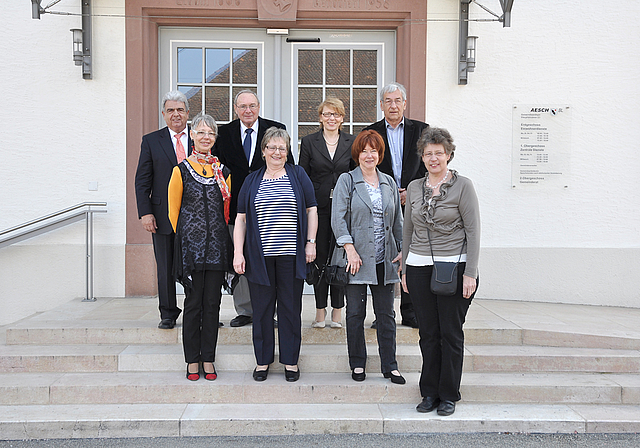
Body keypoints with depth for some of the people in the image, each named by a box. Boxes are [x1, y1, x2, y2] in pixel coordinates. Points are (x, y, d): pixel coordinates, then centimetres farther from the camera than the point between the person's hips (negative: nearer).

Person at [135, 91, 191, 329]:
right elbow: (142, 181, 4)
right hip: (163, 215, 0)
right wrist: (145, 212, -6)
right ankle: (168, 314, 19)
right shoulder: (151, 141, 6)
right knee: (166, 268, 6)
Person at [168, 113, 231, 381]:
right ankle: (193, 361, 13)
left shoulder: (222, 170, 11)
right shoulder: (181, 170, 1)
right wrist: (187, 236, 4)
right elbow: (174, 211, 4)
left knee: (213, 303, 6)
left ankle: (208, 359, 15)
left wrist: (216, 233, 11)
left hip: (217, 244, 3)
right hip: (191, 245, -3)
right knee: (194, 302, 2)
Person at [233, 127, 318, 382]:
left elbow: (311, 210, 7)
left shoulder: (298, 175, 7)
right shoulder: (252, 181, 9)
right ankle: (263, 360, 20)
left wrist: (311, 242, -1)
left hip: (291, 255, -1)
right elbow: (241, 218, 7)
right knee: (261, 308, 6)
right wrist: (238, 253, -1)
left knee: (291, 308, 5)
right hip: (259, 256, 1)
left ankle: (290, 361, 18)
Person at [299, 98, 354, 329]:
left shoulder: (351, 142, 7)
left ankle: (337, 310, 13)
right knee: (319, 257, 3)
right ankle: (320, 310, 13)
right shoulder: (309, 142, 5)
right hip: (318, 207, 0)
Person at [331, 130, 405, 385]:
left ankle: (389, 366, 17)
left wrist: (403, 249, 9)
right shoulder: (346, 181, 1)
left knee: (386, 314, 7)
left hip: (384, 260, 4)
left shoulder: (389, 183, 14)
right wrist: (350, 249, -15)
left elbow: (397, 220, 17)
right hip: (357, 259, -3)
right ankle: (357, 364, 19)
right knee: (355, 314, 5)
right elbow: (338, 218, -7)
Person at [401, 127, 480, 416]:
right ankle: (429, 392, 20)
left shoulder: (463, 186, -3)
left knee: (451, 333, 3)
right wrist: (405, 269, 12)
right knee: (428, 333, 8)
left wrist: (470, 273, -11)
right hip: (419, 267, 4)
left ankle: (448, 395, 16)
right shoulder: (414, 188, 10)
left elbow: (473, 231, -6)